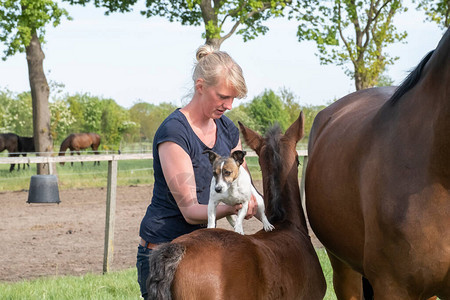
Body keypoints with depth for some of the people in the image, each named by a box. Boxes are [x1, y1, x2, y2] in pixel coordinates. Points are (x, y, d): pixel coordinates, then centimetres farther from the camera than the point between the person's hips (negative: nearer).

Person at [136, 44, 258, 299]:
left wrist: (254, 206, -13)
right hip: (163, 251, -7)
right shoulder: (174, 132, -17)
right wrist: (230, 208, -36)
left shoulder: (228, 129, 7)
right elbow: (190, 210, -19)